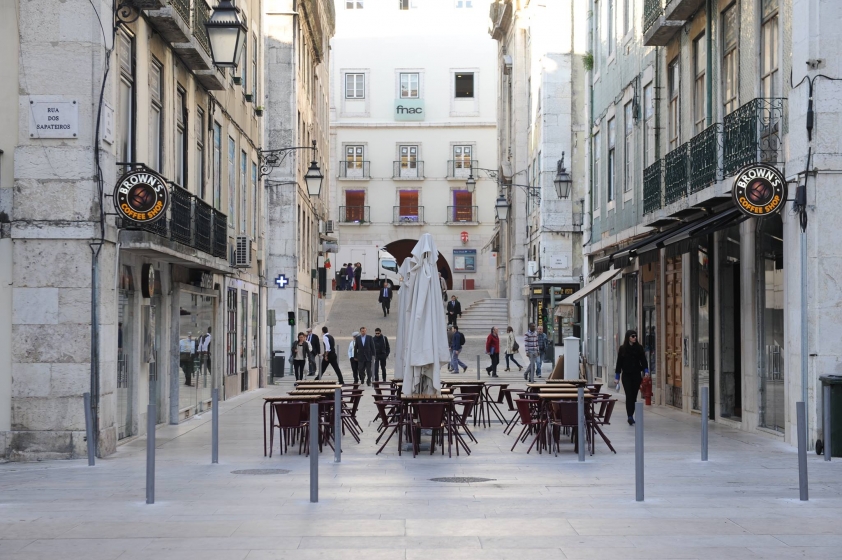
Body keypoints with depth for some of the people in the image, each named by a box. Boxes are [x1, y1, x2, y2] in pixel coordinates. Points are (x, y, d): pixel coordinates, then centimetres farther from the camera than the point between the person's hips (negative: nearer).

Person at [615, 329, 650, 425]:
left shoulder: (639, 348, 3)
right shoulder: (622, 349, 0)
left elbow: (643, 360, 2)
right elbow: (619, 363, 3)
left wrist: (646, 371, -14)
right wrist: (617, 376, 2)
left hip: (636, 375, 2)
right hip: (626, 375, -2)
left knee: (634, 396, 7)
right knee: (629, 395, -12)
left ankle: (631, 415, 17)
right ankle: (630, 416, -17)